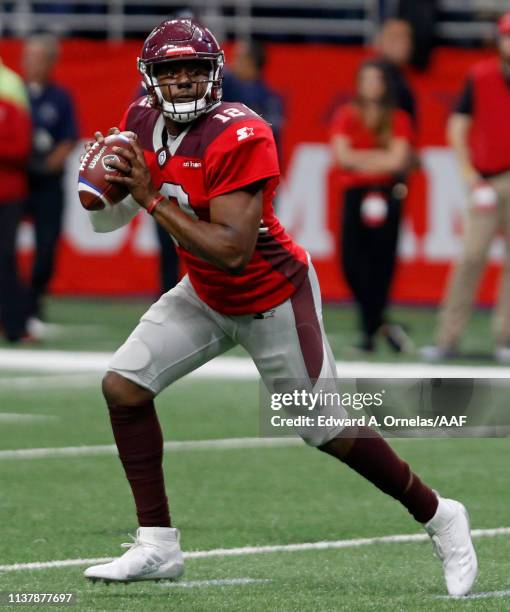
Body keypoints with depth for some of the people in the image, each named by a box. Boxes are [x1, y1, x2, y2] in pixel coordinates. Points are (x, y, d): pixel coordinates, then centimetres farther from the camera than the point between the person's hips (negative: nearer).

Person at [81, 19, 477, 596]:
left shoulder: (239, 136, -29)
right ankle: (157, 547, 4)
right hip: (206, 295, 7)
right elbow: (105, 220, 6)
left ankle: (438, 516, 22)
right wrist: (100, 177, -16)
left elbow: (233, 252, -33)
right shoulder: (142, 122, -6)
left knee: (330, 431, 1)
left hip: (273, 299, -7)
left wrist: (152, 199, -32)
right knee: (123, 386, -4)